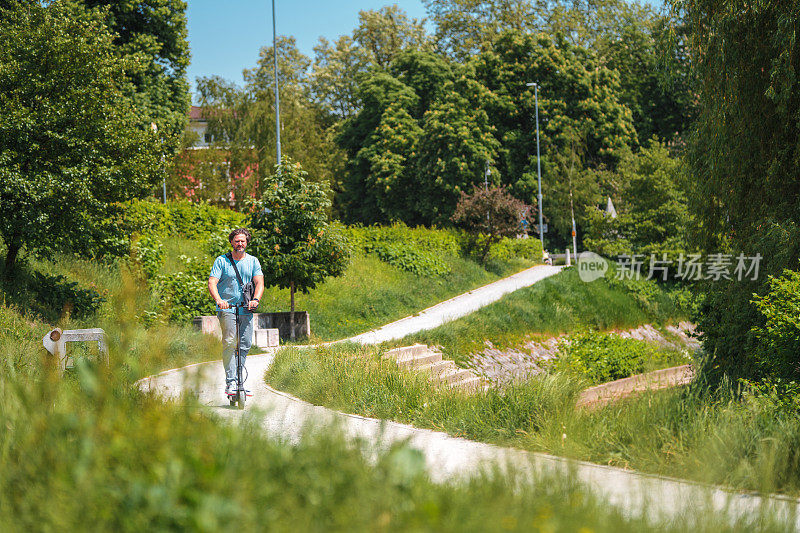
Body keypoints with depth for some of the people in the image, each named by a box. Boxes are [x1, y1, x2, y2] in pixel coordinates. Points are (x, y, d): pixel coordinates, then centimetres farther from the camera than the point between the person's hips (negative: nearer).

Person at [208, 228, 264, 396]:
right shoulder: (221, 261, 2)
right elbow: (212, 283, -7)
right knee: (230, 342, -16)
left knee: (245, 345, 0)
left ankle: (239, 380, 14)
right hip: (227, 308, -3)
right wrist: (218, 300, -26)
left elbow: (259, 282, 0)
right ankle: (230, 382, -15)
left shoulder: (253, 261, 10)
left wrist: (255, 299, -20)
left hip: (246, 309, 3)